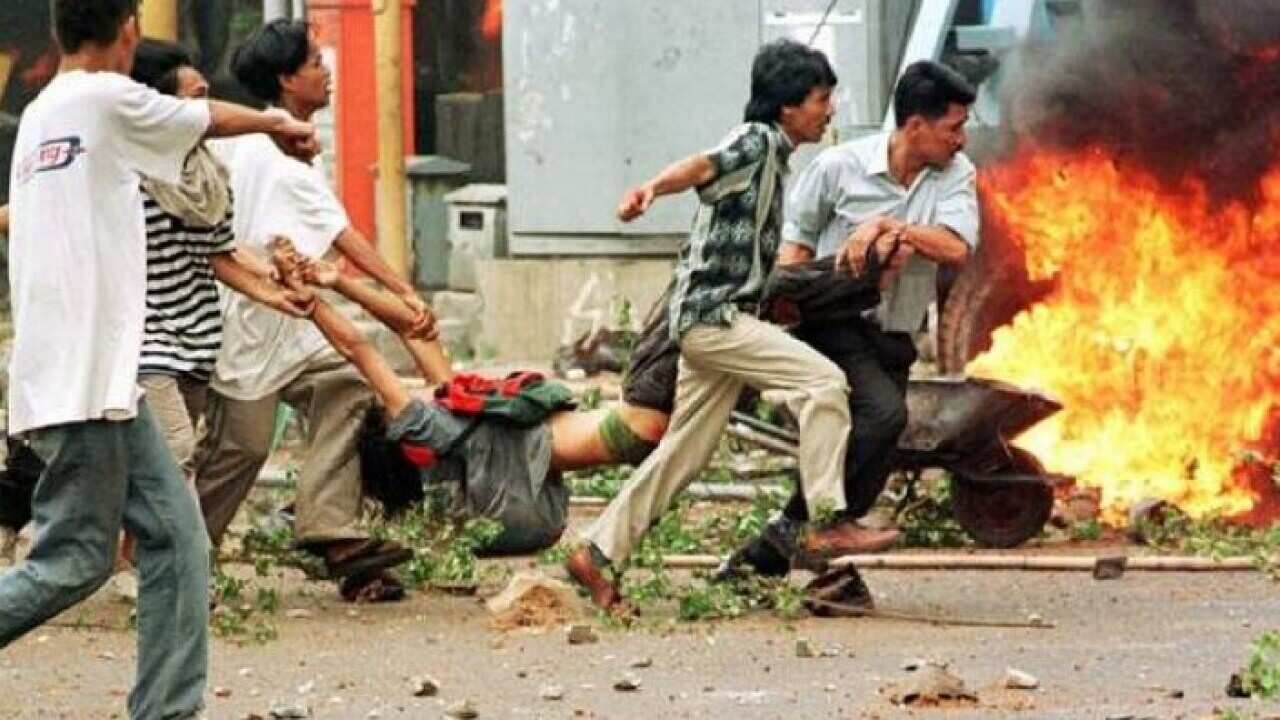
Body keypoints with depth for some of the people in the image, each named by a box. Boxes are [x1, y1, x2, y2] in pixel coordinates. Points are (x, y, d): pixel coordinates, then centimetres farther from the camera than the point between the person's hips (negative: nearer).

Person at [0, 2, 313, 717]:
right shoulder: (107, 98, -7)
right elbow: (210, 119, 9)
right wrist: (277, 123, 31)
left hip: (104, 381, 9)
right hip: (85, 382, -9)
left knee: (177, 535, 6)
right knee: (73, 560, -7)